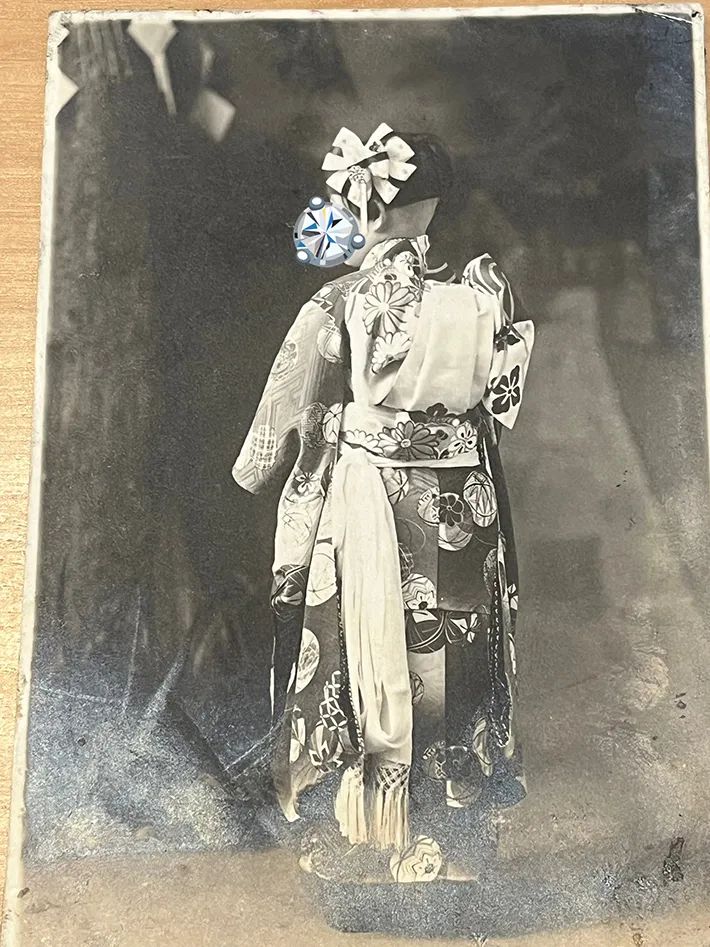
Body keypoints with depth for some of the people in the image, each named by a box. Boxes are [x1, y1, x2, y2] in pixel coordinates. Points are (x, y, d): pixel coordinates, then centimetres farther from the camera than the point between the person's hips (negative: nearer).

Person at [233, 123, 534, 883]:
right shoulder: (484, 293, -5)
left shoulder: (342, 301, -11)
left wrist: (251, 473, 14)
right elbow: (506, 400, 6)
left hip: (367, 501, -2)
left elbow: (292, 411, -3)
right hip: (463, 506, 2)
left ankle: (370, 819, 31)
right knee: (454, 648, 18)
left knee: (370, 647, 13)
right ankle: (460, 784, 38)